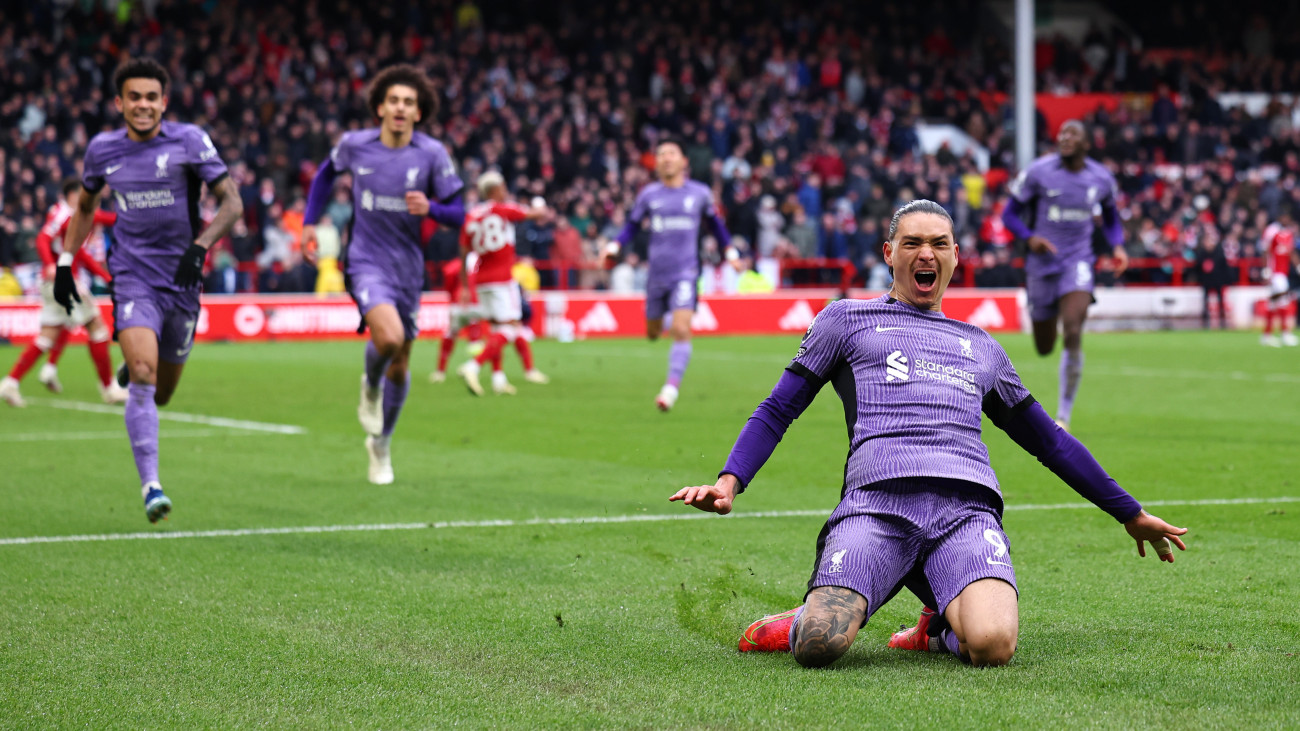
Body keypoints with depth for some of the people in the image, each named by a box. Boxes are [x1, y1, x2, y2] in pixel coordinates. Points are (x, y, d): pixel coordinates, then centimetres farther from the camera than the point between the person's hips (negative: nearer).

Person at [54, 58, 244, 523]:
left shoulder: (189, 140, -4)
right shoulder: (103, 149, 4)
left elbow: (232, 204, -6)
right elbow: (85, 206, 22)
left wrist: (200, 246, -21)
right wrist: (65, 263, 16)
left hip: (181, 282, 1)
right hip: (133, 279, 0)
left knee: (160, 393, 12)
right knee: (143, 377, -22)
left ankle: (134, 368, 50)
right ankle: (150, 486, -23)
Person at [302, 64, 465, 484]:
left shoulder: (432, 154, -7)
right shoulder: (355, 146, -5)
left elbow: (458, 214, -4)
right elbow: (326, 173, 18)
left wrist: (430, 208, -24)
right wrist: (310, 221, 13)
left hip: (408, 267, 2)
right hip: (366, 261, -2)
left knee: (400, 366, 11)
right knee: (389, 336, -29)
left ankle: (381, 443, 34)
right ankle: (370, 386, 6)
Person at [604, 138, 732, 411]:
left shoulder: (700, 193, 4)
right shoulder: (648, 194, 4)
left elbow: (715, 222, 21)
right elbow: (632, 225, 13)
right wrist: (614, 246, -4)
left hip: (685, 272, -2)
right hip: (657, 273, 2)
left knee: (681, 331, -19)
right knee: (653, 333, 12)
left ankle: (672, 387, -21)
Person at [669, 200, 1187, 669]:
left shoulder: (982, 348, 33)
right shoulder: (846, 320, 24)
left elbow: (1048, 440, 40)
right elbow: (777, 411, 20)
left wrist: (1130, 514, 40)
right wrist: (729, 481, 1)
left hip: (967, 508, 2)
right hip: (876, 500, -2)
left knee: (992, 646, -31)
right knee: (816, 647, -28)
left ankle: (943, 627, 5)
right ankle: (811, 617, 9)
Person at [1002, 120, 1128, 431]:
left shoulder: (1101, 179, 2)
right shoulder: (1038, 173, -7)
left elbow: (1110, 216, 20)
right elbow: (1010, 213, -1)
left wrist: (1117, 246, 1)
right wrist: (1029, 237, -20)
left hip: (1078, 262, 0)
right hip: (1043, 262, 0)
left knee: (1073, 334, -22)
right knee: (1044, 348, 10)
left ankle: (1063, 416, -12)